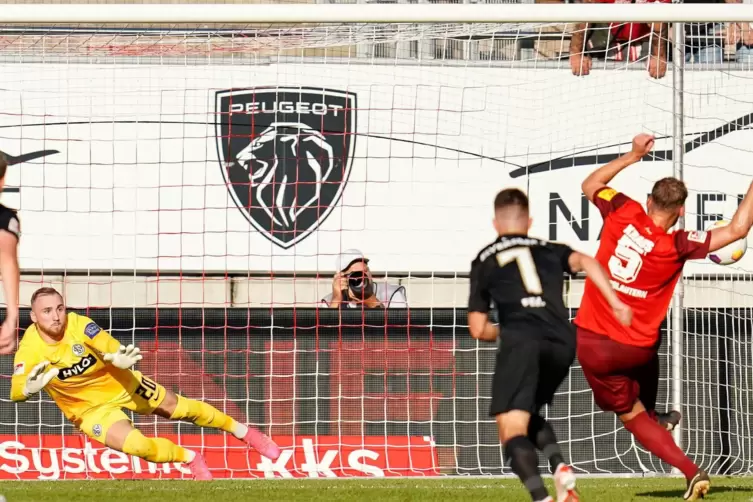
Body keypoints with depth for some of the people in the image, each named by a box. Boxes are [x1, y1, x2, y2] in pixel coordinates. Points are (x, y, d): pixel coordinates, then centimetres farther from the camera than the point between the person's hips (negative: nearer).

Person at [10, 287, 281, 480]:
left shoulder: (79, 325, -24)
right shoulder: (30, 350, -26)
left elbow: (113, 349, -29)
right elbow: (15, 391, -35)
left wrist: (121, 359, -54)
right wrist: (31, 387, -60)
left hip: (121, 384, 1)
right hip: (90, 408, -1)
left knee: (177, 407, 9)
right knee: (135, 444, -22)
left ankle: (242, 431, 35)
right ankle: (190, 458, 9)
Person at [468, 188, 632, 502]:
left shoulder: (484, 261, 22)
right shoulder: (549, 250, 27)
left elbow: (478, 329, 21)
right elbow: (584, 262, 5)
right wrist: (615, 303, 1)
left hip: (521, 339, -4)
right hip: (562, 344, 4)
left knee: (511, 430, -7)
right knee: (527, 414, 27)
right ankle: (559, 467, 0)